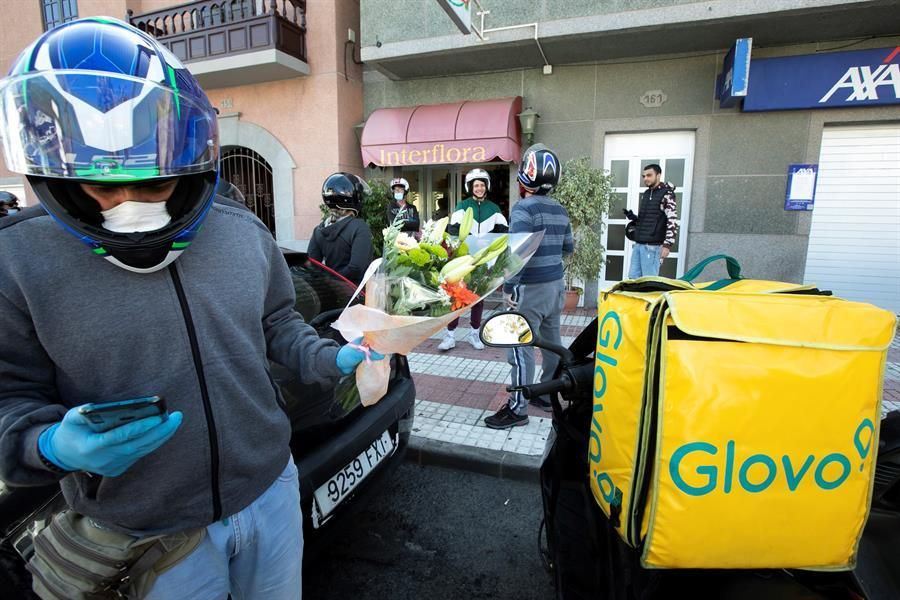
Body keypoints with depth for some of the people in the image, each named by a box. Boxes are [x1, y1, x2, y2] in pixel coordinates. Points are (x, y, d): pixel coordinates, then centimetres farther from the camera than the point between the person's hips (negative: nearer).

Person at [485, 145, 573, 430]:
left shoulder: (524, 209, -15)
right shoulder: (560, 211, 9)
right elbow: (568, 248, 19)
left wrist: (508, 286, -18)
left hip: (530, 289, -8)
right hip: (556, 285, 9)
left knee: (521, 349, -2)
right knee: (552, 343, 17)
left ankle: (518, 409, 6)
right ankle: (548, 394, 31)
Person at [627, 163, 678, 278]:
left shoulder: (666, 194, -5)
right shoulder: (645, 194, 18)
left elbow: (673, 222, -12)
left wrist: (667, 244, -19)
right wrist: (633, 218, 6)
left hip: (652, 246, -8)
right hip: (638, 244, 8)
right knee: (633, 278, 7)